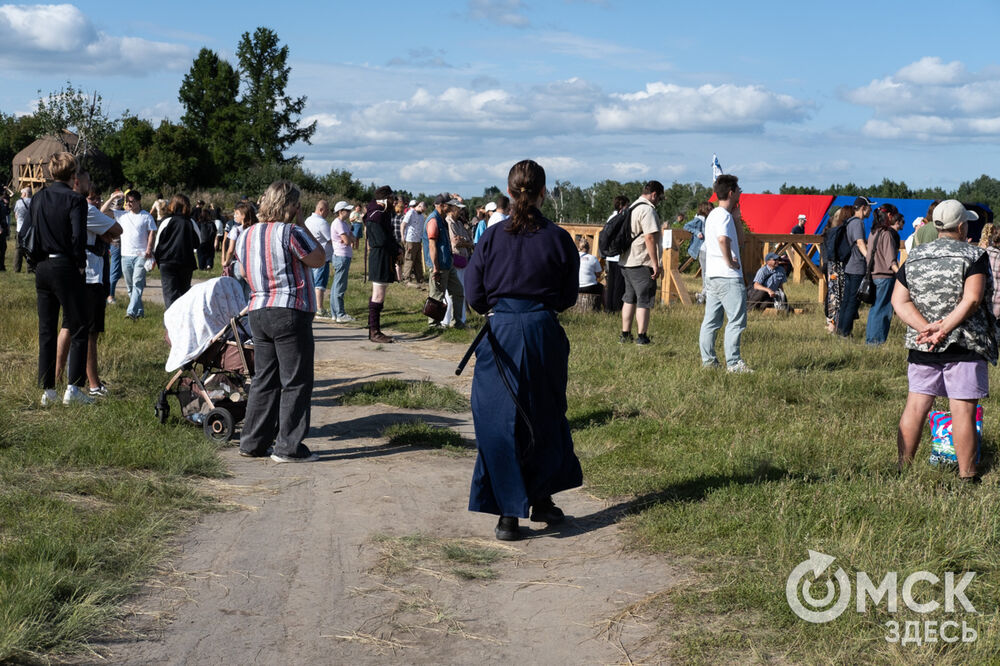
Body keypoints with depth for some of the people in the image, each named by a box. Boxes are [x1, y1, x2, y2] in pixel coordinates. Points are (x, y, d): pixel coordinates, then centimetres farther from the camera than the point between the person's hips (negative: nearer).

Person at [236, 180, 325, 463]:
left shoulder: (246, 235, 10)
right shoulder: (290, 233, -13)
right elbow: (318, 259, -4)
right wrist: (301, 224, -1)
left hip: (258, 312, 8)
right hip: (290, 312, -7)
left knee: (264, 379, 14)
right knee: (296, 382, 0)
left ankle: (253, 442, 16)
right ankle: (288, 447, 0)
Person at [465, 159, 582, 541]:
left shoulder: (492, 237, -5)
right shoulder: (558, 239, -5)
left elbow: (474, 296, -1)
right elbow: (568, 297, 3)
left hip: (500, 336, -1)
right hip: (543, 334, 1)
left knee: (499, 422, 5)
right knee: (545, 419, 18)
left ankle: (508, 514, 3)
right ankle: (540, 500, 27)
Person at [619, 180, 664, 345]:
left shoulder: (632, 208, 16)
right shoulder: (647, 210, -14)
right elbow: (650, 238, -21)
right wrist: (655, 263, -19)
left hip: (627, 262, 9)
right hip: (642, 264, -9)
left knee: (629, 299, 16)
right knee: (644, 301, -3)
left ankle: (625, 335, 20)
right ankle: (641, 336, -1)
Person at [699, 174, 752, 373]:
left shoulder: (713, 214, 19)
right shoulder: (724, 215, -13)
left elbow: (736, 241, 26)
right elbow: (723, 239, -33)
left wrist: (736, 219, 16)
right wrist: (730, 261, -21)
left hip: (712, 275, 10)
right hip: (728, 276, -10)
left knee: (711, 320, 11)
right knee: (736, 320, -6)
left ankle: (708, 360, 16)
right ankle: (733, 362, -6)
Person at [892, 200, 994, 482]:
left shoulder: (913, 258, 8)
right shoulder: (973, 256, -6)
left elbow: (899, 301, 1)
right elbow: (971, 300, -18)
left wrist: (927, 328, -8)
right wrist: (944, 329, -16)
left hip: (921, 346, 5)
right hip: (963, 347, -5)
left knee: (915, 406, 10)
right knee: (963, 410, -1)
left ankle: (903, 468, 15)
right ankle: (966, 476, 2)